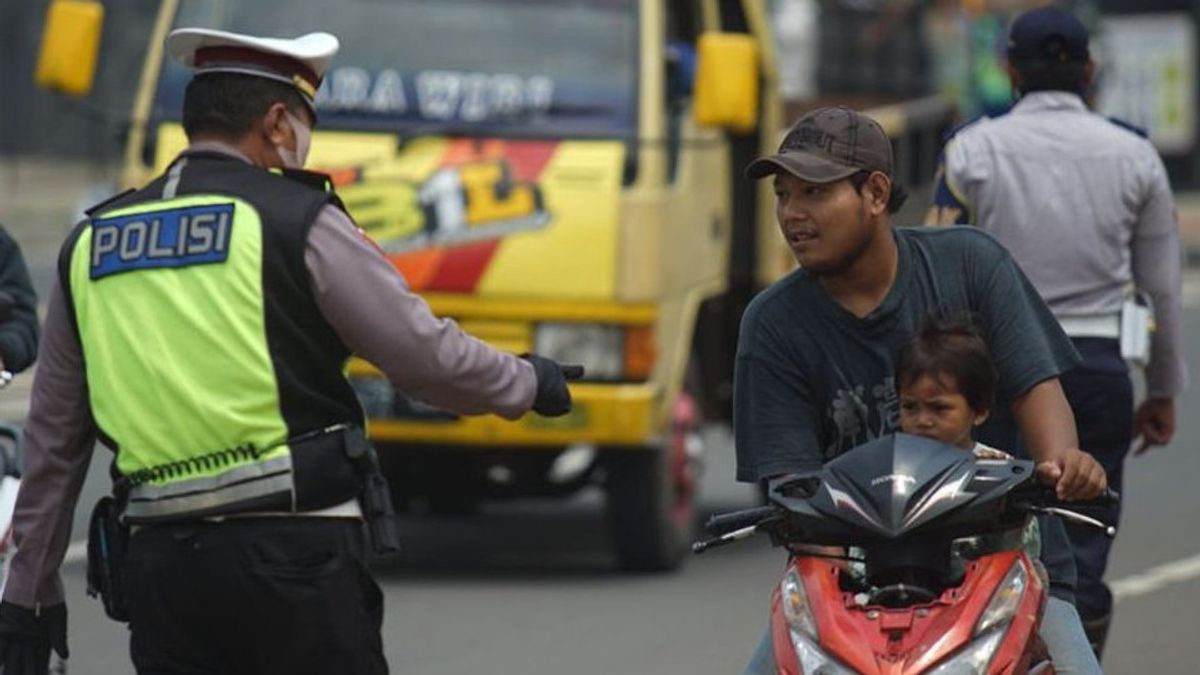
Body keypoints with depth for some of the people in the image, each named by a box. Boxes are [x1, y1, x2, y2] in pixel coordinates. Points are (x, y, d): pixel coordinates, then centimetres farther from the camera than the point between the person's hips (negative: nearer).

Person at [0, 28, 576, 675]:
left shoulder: (89, 246, 13)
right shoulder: (297, 223, -3)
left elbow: (53, 441, 17)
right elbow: (428, 357, -2)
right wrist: (528, 383, 18)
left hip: (158, 568, 5)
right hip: (294, 555, -5)